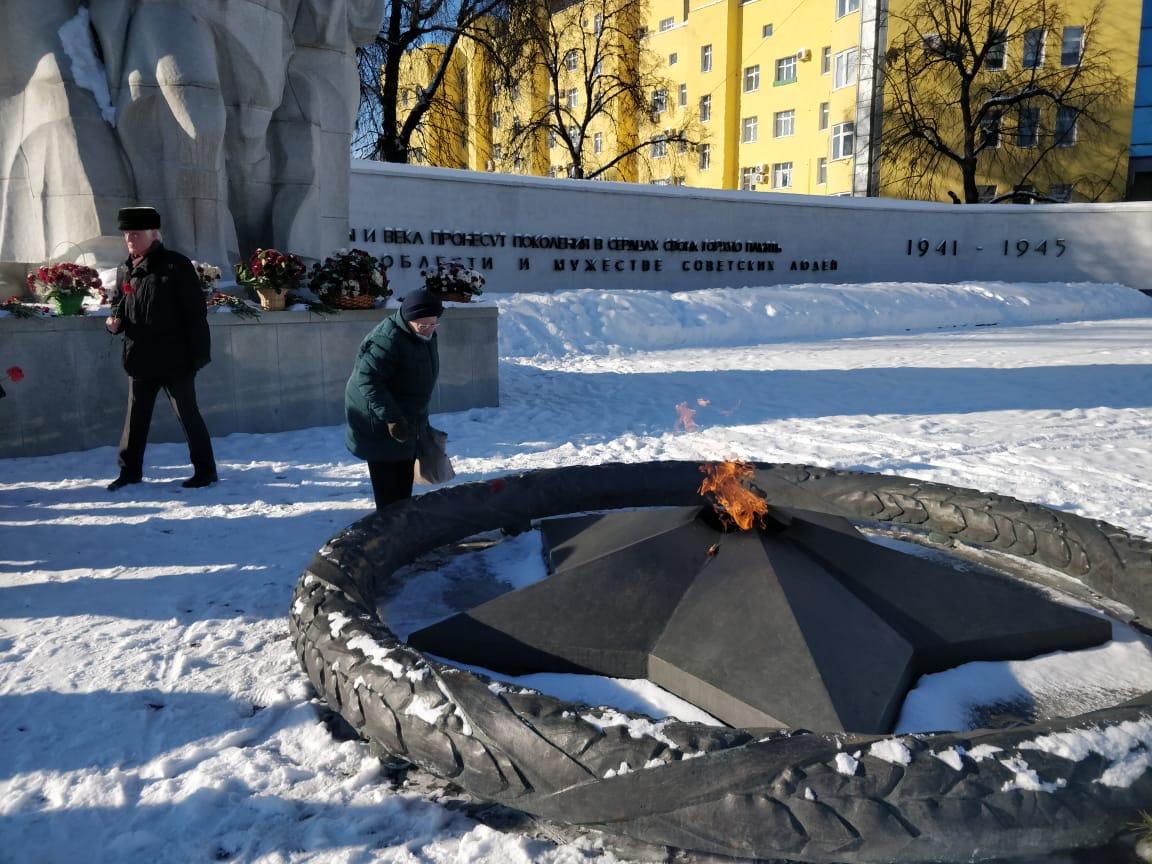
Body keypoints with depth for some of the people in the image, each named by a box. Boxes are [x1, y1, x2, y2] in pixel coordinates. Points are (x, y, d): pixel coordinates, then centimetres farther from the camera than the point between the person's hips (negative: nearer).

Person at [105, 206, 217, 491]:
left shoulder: (176, 265, -10)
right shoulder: (125, 270, 9)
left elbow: (195, 312, -11)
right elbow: (118, 302, 24)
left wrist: (199, 354, -15)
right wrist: (115, 319, -1)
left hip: (174, 358, -6)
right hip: (140, 358, 6)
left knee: (187, 414, 2)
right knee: (136, 416, 14)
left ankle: (205, 470, 13)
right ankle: (130, 470, 26)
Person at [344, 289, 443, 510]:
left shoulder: (426, 336, 6)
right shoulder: (386, 340, -26)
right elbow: (368, 380, -30)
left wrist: (422, 422, 22)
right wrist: (392, 418, -32)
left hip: (406, 420, 9)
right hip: (380, 425, -9)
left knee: (404, 485, 18)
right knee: (389, 491, -7)